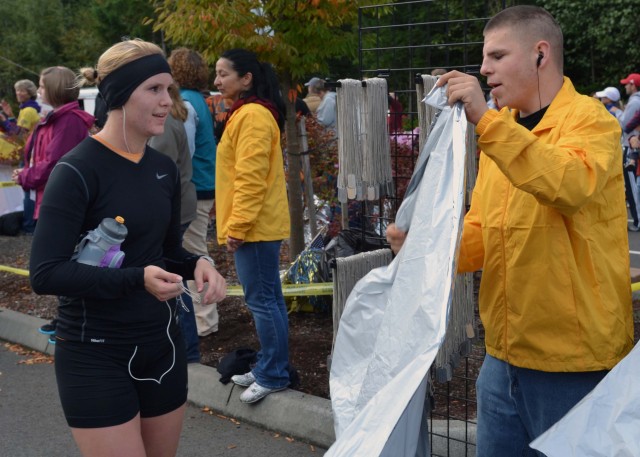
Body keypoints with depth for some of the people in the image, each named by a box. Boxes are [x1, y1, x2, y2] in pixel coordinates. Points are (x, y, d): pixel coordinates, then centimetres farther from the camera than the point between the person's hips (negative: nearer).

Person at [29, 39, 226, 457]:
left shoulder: (165, 169, 5)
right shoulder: (78, 171, -16)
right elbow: (45, 273, -21)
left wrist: (196, 265, -7)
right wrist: (136, 279, -31)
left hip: (162, 343, 7)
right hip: (96, 355, -6)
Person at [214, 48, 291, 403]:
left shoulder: (252, 115, -15)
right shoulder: (245, 113, 17)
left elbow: (251, 179, -21)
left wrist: (237, 227, -19)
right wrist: (234, 224, 20)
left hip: (255, 226, -10)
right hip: (259, 225, 10)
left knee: (262, 300, -3)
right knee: (266, 298, 15)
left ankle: (273, 375, 6)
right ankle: (268, 368, 25)